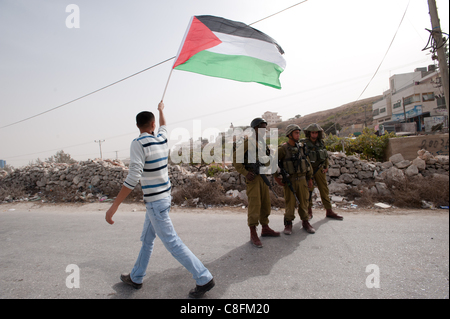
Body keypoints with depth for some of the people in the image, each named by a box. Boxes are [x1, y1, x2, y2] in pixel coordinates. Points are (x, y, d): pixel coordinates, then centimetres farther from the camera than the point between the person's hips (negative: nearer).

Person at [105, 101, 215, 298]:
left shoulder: (139, 143, -18)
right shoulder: (162, 139, 1)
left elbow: (133, 178, -26)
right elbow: (163, 126, 26)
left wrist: (114, 206, -22)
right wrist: (161, 110, 46)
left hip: (155, 202, -8)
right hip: (164, 197, 8)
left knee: (172, 243, -1)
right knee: (147, 240, 21)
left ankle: (204, 279, 7)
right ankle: (136, 278, 39)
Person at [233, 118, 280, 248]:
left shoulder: (263, 143, 15)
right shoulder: (248, 141, -9)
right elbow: (236, 157, -15)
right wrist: (245, 173, -18)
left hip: (263, 177, 8)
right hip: (253, 177, -8)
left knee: (266, 204, 14)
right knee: (254, 204, -9)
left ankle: (265, 229, 28)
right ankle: (253, 235, 0)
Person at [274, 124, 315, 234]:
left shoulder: (301, 147, 5)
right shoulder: (283, 149, -10)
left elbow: (307, 163, 13)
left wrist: (310, 178, 13)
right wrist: (276, 178, -6)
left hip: (302, 180, 4)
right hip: (290, 181, -4)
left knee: (304, 201, 9)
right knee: (290, 203, 1)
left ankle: (305, 222, 24)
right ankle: (288, 224, 16)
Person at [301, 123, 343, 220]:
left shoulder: (321, 142, 6)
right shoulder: (303, 143, -9)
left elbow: (326, 156, 16)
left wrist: (326, 167, 9)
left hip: (319, 169, 4)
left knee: (324, 190, 7)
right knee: (308, 191, 1)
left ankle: (329, 211, 16)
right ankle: (309, 212, 13)